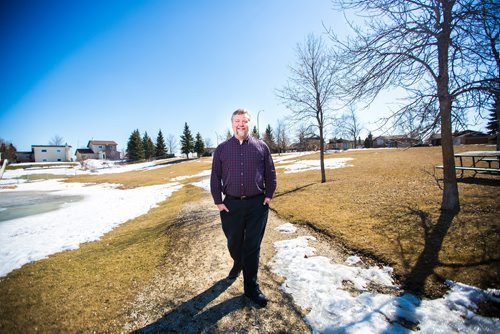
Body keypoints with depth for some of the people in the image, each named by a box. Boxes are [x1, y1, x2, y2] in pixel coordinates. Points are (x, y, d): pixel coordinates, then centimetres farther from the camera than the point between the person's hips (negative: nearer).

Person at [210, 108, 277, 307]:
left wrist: (269, 195, 2)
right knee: (234, 244, 16)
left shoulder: (261, 146, 3)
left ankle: (251, 288, 21)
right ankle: (238, 265, 49)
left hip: (257, 204, -1)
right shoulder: (222, 149, 4)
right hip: (231, 205, 1)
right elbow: (215, 177, 5)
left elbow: (270, 174, 8)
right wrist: (218, 202, 1)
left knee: (253, 247, 5)